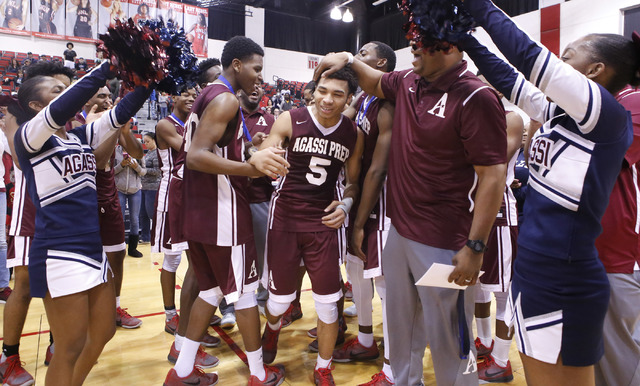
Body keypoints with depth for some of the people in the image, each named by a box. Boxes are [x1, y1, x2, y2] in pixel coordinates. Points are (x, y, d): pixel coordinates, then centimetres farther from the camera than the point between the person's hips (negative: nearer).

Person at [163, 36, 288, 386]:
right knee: (244, 291, 4)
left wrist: (253, 161, 21)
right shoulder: (226, 99, -14)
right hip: (222, 213, -9)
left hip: (198, 212, 9)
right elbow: (196, 156, -26)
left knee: (211, 289, 17)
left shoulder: (207, 96, 17)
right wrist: (252, 167, -36)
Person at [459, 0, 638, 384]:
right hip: (532, 273, 8)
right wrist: (463, 36, 12)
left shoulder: (608, 114, -15)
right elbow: (507, 77, 11)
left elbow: (528, 56, -20)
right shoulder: (559, 113, 6)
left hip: (566, 287, -8)